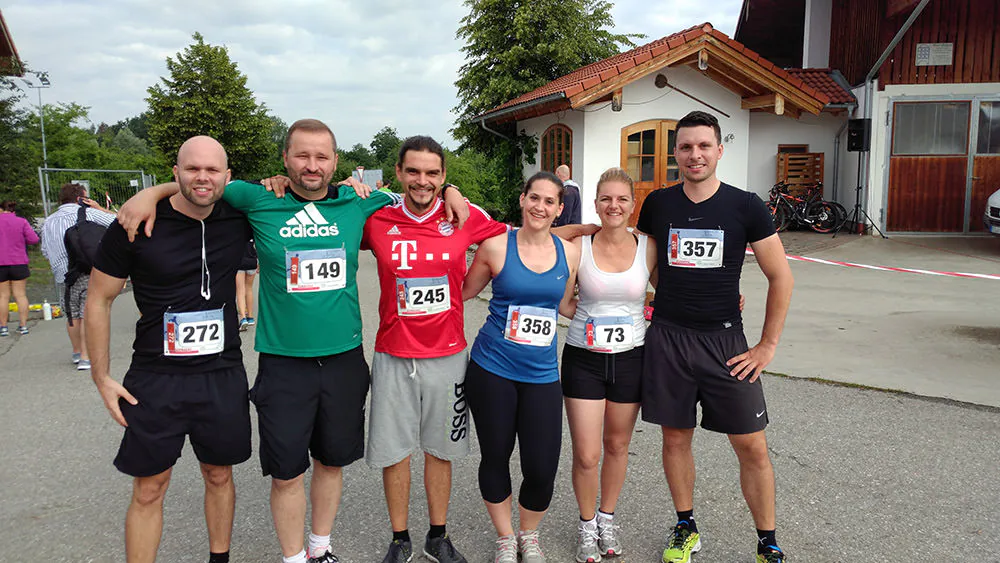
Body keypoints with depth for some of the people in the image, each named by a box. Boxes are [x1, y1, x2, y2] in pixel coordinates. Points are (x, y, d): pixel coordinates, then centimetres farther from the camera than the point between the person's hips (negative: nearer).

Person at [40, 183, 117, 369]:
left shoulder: (48, 222, 14)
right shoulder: (88, 213, -4)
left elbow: (46, 251, 20)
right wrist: (99, 208, 7)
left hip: (62, 277, 5)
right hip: (88, 273, -5)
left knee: (72, 315, 18)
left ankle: (77, 352, 31)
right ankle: (85, 357, -6)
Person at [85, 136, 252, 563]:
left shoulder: (238, 219, -3)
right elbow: (99, 300, 0)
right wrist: (102, 377, -2)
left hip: (223, 376, 2)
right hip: (155, 379, -2)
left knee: (219, 475, 16)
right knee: (148, 489, 7)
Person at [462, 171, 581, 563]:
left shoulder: (569, 253, 4)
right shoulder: (496, 246, -4)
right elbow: (465, 291, 8)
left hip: (542, 374, 2)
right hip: (492, 369, -1)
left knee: (542, 468, -1)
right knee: (495, 457, 11)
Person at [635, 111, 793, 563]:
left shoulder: (745, 207, -4)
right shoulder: (657, 204, 2)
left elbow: (781, 277, 0)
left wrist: (767, 346, -2)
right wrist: (652, 303, 8)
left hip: (725, 340, -1)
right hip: (667, 338, 2)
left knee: (752, 447, 1)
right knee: (675, 438, 10)